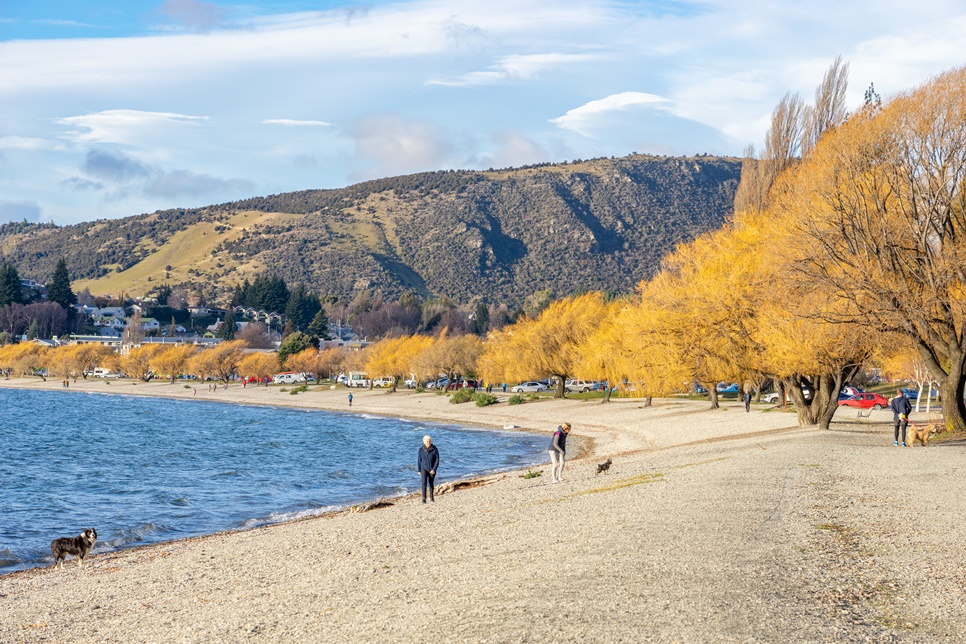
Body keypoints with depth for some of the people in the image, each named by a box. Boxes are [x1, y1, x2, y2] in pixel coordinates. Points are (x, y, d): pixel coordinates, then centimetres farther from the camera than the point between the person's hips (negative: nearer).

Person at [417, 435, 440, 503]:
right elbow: (419, 460, 1)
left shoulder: (435, 449, -11)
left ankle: (431, 498, 27)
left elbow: (437, 460, -9)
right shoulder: (421, 450, -7)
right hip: (424, 469, 0)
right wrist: (419, 470, 3)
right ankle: (424, 499, -14)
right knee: (424, 483, -15)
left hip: (432, 470, 0)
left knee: (431, 484, 10)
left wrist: (434, 469, -17)